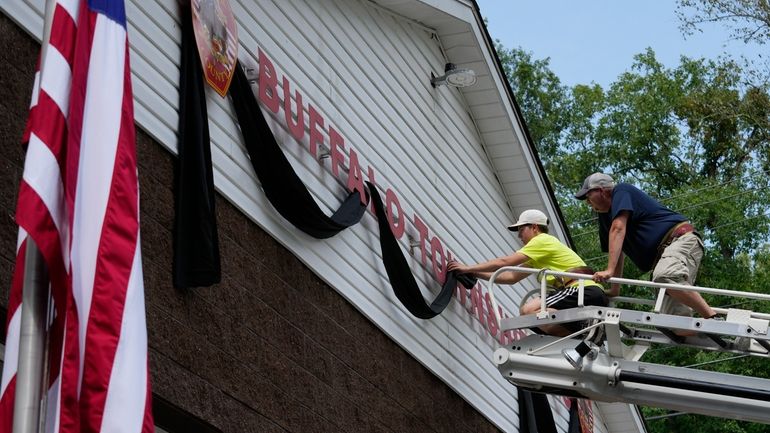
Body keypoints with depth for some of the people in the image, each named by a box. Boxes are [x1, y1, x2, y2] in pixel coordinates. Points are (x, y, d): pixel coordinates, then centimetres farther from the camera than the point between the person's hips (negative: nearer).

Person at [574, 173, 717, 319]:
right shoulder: (606, 215, 24)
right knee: (672, 314, -9)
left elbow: (618, 230, -15)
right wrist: (614, 290, 16)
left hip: (681, 238, -9)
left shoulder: (621, 191, -2)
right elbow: (618, 253, 24)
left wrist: (609, 271, -23)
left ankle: (713, 318, -36)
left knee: (664, 276, -37)